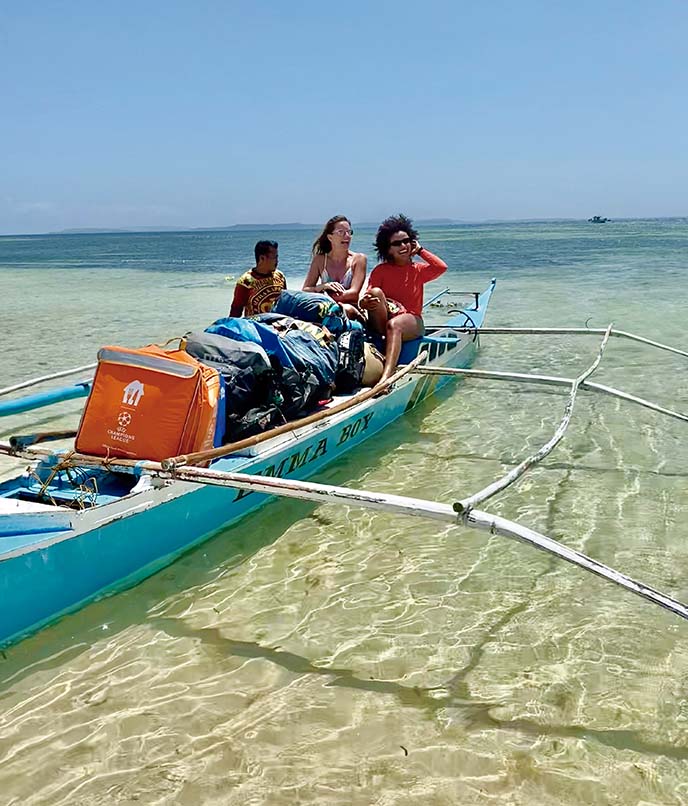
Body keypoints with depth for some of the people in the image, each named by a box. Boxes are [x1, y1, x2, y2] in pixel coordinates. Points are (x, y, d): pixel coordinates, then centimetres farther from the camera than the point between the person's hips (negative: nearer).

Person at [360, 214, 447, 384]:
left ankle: (386, 377, -59)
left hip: (412, 321, 0)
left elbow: (441, 268, -6)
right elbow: (366, 297, -1)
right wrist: (365, 302, -27)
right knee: (377, 292, -27)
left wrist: (420, 251, 6)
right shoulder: (380, 270, 12)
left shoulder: (419, 270, 16)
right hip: (381, 323, 1)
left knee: (394, 325, -37)